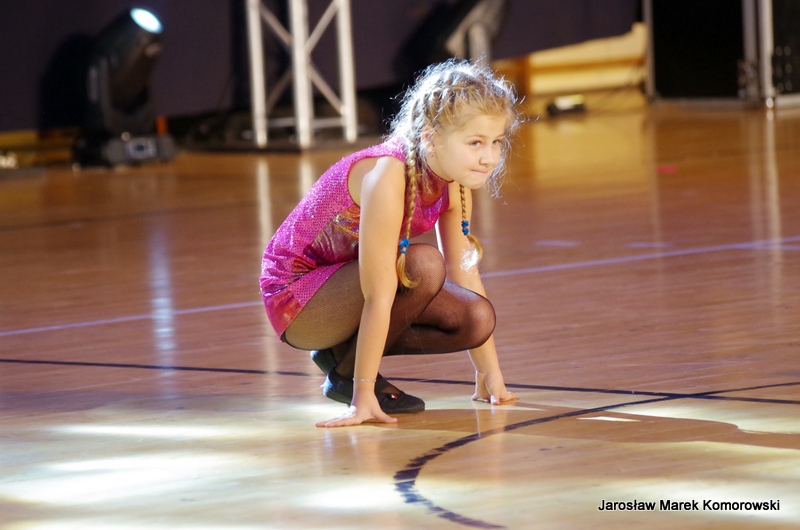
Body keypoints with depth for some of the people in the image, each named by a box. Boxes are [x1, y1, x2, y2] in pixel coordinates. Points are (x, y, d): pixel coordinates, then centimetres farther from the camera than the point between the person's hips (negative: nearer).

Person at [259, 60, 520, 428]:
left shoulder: (454, 181, -7)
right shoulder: (388, 176, -32)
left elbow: (464, 272, 1)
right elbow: (378, 297, -32)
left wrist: (490, 376, 3)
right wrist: (363, 398, -31)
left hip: (340, 285, 8)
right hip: (295, 295, -8)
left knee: (477, 319, -10)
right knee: (423, 265, -31)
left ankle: (344, 351, 7)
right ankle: (347, 374, -11)